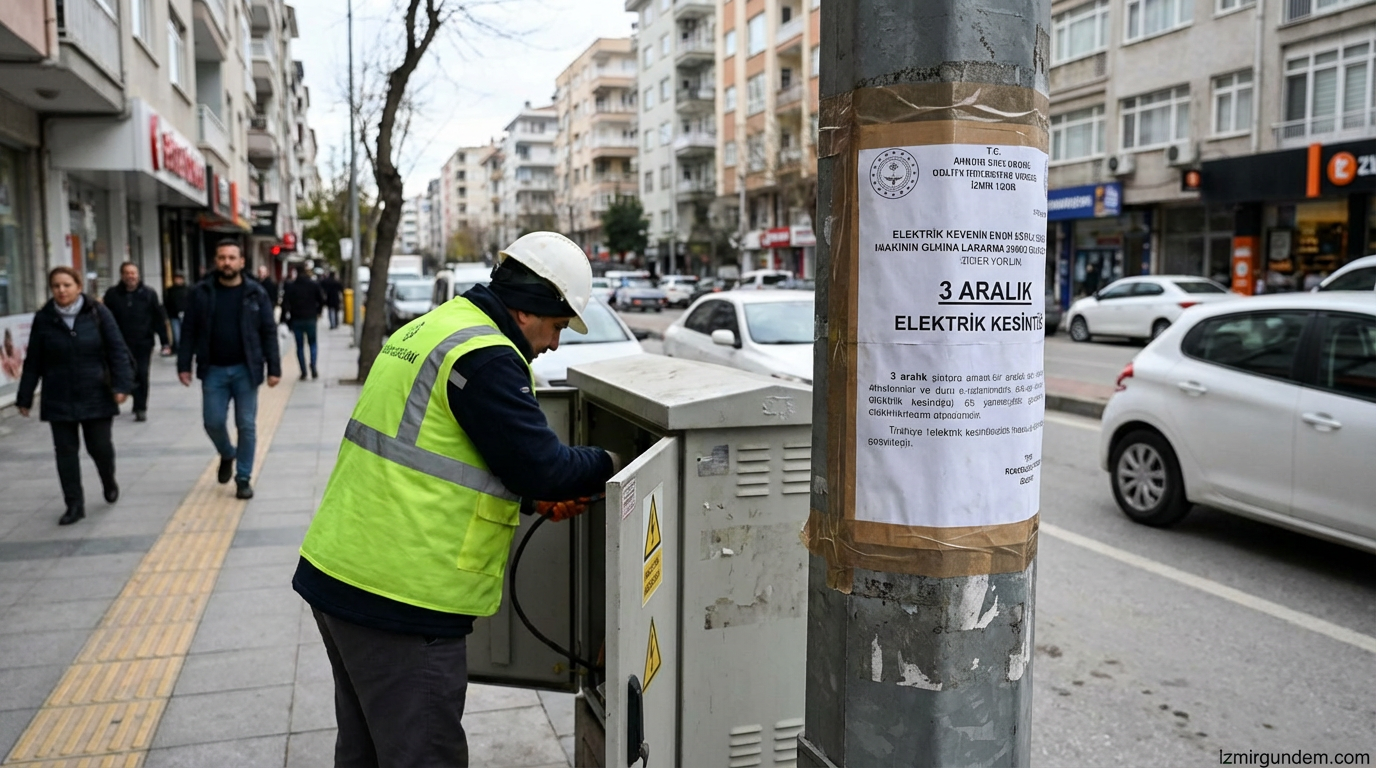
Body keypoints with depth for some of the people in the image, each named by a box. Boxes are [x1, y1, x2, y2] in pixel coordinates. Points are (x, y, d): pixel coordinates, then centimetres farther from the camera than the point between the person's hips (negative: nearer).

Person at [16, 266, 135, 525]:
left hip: (96, 395, -1)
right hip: (59, 400, 2)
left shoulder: (98, 313, -5)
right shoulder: (43, 319, 0)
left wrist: (122, 385, -15)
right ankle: (74, 504, 12)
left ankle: (109, 482, 35)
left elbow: (117, 351, -6)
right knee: (65, 451, 3)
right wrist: (25, 398, 5)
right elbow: (33, 362, 4)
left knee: (100, 446, 4)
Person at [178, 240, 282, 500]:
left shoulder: (256, 293, 0)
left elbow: (269, 332, 0)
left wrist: (274, 368, -5)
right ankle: (227, 455, 34)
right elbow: (189, 331, 4)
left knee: (247, 426, 2)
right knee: (213, 422, 3)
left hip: (245, 370, -1)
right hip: (213, 370, 1)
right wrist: (184, 365, -2)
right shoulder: (201, 293, 1)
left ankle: (243, 478, 13)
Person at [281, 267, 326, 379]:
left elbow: (285, 304, -6)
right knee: (313, 343, 13)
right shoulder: (314, 285, -2)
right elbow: (322, 301, -1)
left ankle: (303, 372, 4)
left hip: (296, 320, 0)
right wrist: (317, 312, 14)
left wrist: (287, 320, 0)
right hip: (311, 319, 0)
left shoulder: (290, 287, -1)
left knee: (300, 346, 7)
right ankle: (313, 368, -5)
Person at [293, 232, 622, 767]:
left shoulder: (430, 328, 14)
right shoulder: (486, 356, -17)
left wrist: (534, 497, 17)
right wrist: (607, 465, 2)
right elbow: (542, 465, -17)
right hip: (400, 600, -10)